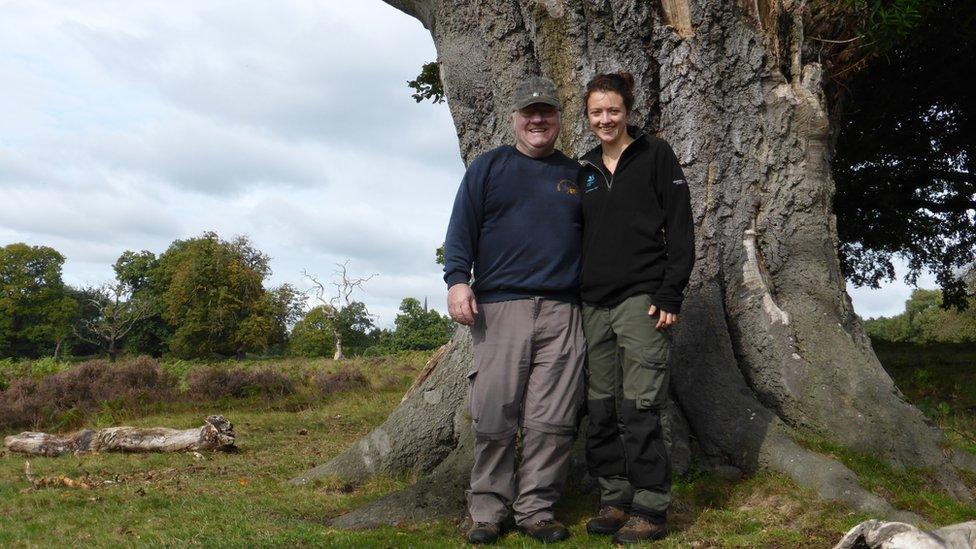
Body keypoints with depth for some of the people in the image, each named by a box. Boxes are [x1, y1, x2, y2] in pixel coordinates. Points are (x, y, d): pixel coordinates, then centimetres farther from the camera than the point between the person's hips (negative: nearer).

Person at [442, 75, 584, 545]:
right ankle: (487, 511, 7)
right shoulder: (489, 166, 12)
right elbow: (462, 227, 5)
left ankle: (536, 508, 9)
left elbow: (593, 239, 24)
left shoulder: (576, 175, 19)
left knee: (552, 420, -1)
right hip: (500, 307, -2)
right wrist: (457, 279, -9)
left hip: (562, 312, 2)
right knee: (494, 416, -4)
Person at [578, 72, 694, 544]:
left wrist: (670, 294, -10)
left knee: (639, 407, -8)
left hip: (641, 299, -5)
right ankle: (615, 500, 17)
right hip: (593, 305, 6)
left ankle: (650, 509, 2)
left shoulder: (655, 155, 3)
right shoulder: (586, 171, 17)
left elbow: (680, 227, -3)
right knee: (600, 411, 6)